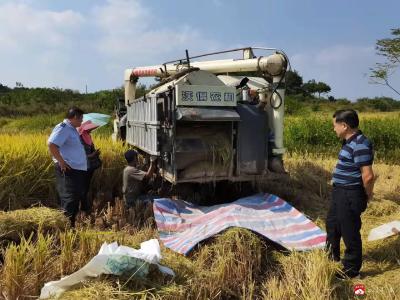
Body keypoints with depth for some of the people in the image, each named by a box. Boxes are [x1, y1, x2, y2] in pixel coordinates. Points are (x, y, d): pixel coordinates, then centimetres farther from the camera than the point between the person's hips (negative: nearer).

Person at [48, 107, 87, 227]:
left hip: (78, 169, 11)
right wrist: (61, 162, -23)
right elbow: (51, 144, -27)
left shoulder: (72, 129, 15)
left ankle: (72, 223, 30)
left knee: (77, 197, 18)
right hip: (68, 169, -11)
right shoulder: (63, 128, -15)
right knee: (69, 199, -6)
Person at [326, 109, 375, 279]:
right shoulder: (350, 142, 9)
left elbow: (368, 176, -25)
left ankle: (352, 270, 23)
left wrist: (367, 195, -10)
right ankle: (332, 256, 47)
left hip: (350, 196, -11)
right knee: (332, 224, 25)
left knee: (349, 233, 5)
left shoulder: (360, 145, -23)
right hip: (340, 193, 11)